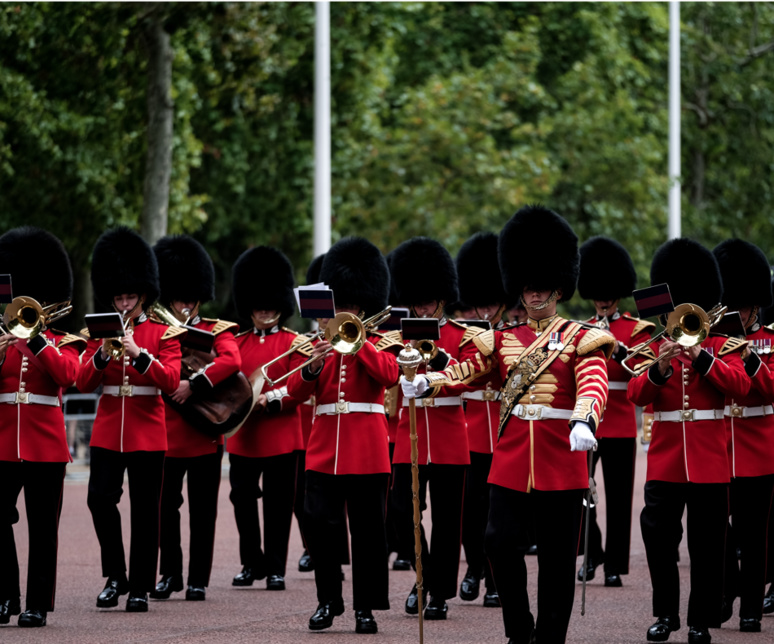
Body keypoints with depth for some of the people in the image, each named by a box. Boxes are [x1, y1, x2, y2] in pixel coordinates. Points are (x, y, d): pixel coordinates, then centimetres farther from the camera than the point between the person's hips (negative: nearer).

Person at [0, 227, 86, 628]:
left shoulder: (62, 342, 5)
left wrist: (35, 338, -19)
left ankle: (38, 604, 4)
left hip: (45, 445, -2)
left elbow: (68, 374, -16)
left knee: (42, 527, 1)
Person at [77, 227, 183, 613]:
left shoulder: (163, 334, 2)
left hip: (148, 433, -2)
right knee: (100, 498, -11)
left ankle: (140, 588, 6)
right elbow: (83, 383, 0)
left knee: (145, 510, -1)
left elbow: (170, 381, -11)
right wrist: (103, 355, -17)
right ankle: (115, 577, 3)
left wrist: (138, 354, -23)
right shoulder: (99, 332, 9)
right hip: (107, 432, 2)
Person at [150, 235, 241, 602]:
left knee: (202, 509, 2)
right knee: (165, 506, 4)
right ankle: (170, 573, 18)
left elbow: (231, 361, -16)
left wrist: (194, 384, -25)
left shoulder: (217, 331, 4)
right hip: (165, 432, 1)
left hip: (205, 433, -1)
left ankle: (198, 580, 8)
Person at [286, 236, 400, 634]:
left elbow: (389, 375, -16)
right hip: (324, 449, 3)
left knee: (367, 530, 0)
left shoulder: (376, 345, 5)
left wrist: (357, 341, -19)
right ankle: (328, 600, 7)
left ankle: (366, 607, 6)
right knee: (318, 524, -6)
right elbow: (296, 391, 2)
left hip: (366, 451, -3)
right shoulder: (319, 345, 13)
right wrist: (312, 367, -17)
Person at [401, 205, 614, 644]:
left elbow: (594, 385, -15)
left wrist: (584, 422, -36)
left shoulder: (581, 339, 2)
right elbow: (466, 369, 1)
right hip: (511, 459, 3)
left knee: (558, 557, 2)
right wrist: (426, 382, -20)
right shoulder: (504, 339, 14)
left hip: (561, 456, -2)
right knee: (501, 541, -9)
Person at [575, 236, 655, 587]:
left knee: (617, 496, -1)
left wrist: (620, 351, -25)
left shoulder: (636, 330, 3)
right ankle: (592, 551, 13)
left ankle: (614, 564, 6)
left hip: (619, 422, -2)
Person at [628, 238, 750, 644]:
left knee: (707, 546, 2)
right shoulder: (654, 347, 9)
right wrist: (660, 369, -23)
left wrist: (701, 356, -21)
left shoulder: (721, 346, 6)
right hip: (664, 460, 1)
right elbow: (636, 394, -4)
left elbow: (739, 386, -11)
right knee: (657, 536, -5)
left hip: (709, 462, -1)